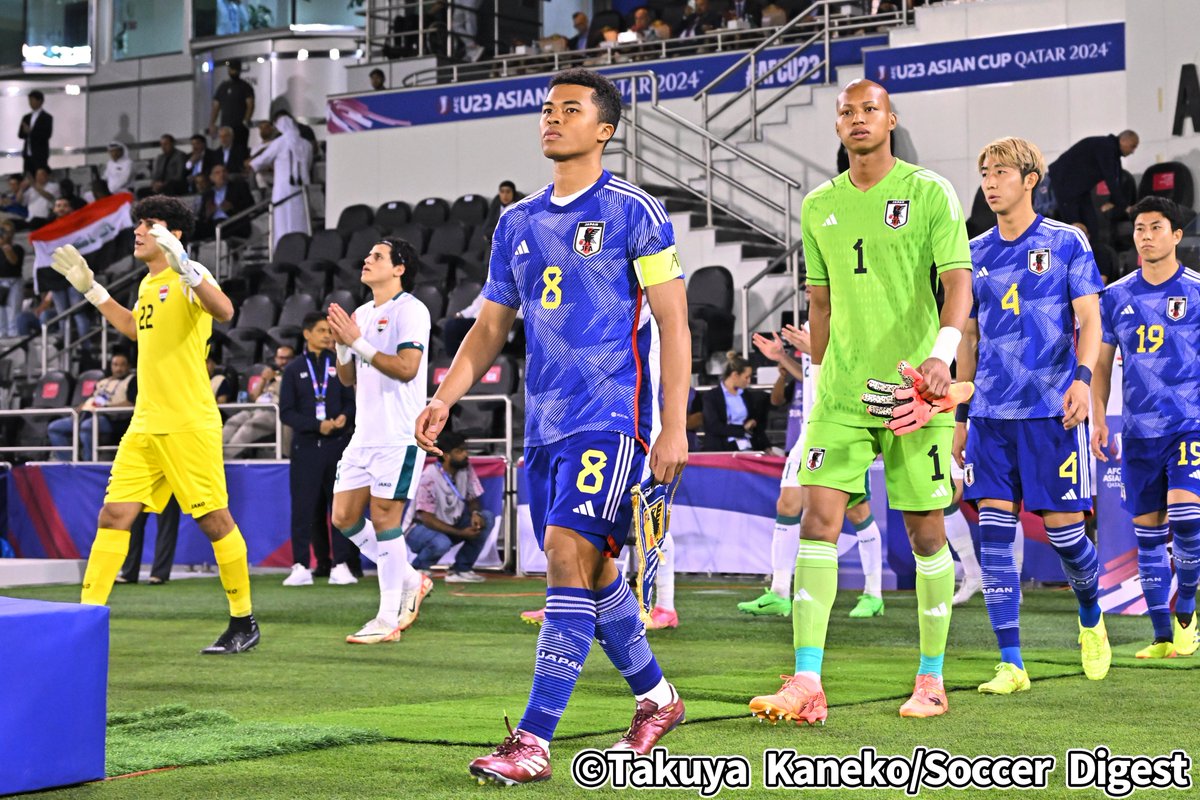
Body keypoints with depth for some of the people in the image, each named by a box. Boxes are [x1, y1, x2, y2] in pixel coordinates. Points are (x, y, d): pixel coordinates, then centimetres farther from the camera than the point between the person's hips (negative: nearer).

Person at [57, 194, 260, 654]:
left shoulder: (189, 275, -9)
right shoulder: (148, 283, 16)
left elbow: (224, 311, -30)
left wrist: (183, 266, -40)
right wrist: (91, 289, 33)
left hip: (189, 424, -8)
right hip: (145, 425, 8)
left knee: (214, 520, -1)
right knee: (114, 516, 1)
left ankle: (244, 623, 11)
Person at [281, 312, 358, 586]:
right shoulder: (295, 370, 8)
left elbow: (350, 401, 14)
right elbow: (286, 412, 2)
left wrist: (344, 417, -9)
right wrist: (318, 425, -11)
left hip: (337, 443, 1)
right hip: (305, 447, -1)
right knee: (303, 507, -4)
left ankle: (341, 564, 3)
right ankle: (301, 566, 0)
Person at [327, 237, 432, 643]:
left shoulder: (411, 310, -8)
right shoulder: (362, 314, 17)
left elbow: (407, 368, -20)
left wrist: (358, 341, -19)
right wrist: (341, 344, 1)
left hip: (398, 435, -8)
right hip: (364, 434, 9)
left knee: (384, 519, -8)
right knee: (344, 517, 4)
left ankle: (388, 619, -2)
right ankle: (410, 580, 20)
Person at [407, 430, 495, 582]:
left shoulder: (466, 469, -7)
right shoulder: (429, 477, -25)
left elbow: (473, 500, 4)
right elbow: (427, 518, -25)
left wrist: (475, 513, -22)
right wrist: (461, 533, -28)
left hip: (451, 524, 7)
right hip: (420, 528, -7)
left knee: (487, 517, -13)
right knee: (441, 543, -39)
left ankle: (461, 569, -3)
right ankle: (416, 570, -6)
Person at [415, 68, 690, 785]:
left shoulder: (634, 211, -4)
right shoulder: (519, 224, 14)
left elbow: (674, 322, -5)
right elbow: (490, 328, 19)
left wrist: (674, 425, -12)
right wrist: (445, 398, 4)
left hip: (611, 416, -7)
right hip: (545, 422, 7)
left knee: (569, 557, -17)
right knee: (593, 571, 12)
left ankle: (533, 741, -18)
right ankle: (657, 699, 31)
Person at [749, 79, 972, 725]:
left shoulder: (930, 194, -2)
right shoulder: (819, 206, 12)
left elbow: (957, 279, -11)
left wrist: (942, 353, -27)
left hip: (914, 390, -3)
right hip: (842, 392, 3)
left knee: (925, 531, 3)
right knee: (818, 521, -8)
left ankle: (931, 681, 16)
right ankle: (806, 684, -11)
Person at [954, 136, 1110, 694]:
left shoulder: (1066, 242, 1)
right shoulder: (976, 253, 12)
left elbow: (1090, 320, -2)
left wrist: (1082, 377, -20)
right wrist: (961, 415, 15)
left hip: (1051, 412, -3)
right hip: (991, 415, 4)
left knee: (1062, 529, -2)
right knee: (994, 531, -5)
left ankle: (1091, 618, 29)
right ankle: (1011, 664, -2)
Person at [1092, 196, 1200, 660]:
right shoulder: (1116, 297, 8)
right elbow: (1102, 364, 14)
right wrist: (1098, 419, 4)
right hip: (1138, 430, 3)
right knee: (1147, 529, 4)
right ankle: (1162, 636, 11)